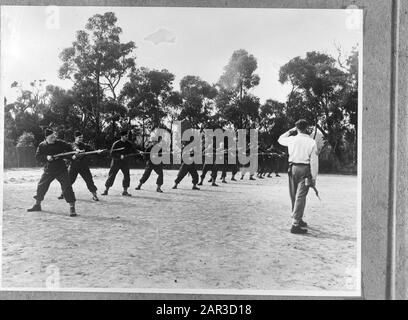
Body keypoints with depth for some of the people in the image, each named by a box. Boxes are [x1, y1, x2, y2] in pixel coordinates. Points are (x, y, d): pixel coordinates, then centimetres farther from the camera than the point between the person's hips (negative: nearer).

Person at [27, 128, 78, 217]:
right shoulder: (42, 145, -2)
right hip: (48, 170, 3)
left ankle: (72, 208, -7)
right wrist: (46, 157, -19)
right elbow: (37, 157, -2)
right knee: (41, 187, 12)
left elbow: (69, 149, 4)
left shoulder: (60, 143, -6)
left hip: (61, 170, -3)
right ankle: (37, 205, 35)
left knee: (67, 187, -12)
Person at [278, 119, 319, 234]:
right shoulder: (311, 142, -5)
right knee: (300, 197, -3)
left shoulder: (292, 139, 1)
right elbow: (314, 161, -6)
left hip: (293, 168, 3)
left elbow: (280, 139, 24)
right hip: (305, 169, -3)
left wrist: (290, 131, 29)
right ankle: (295, 225, -6)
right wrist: (314, 177, -2)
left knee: (294, 196, 15)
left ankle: (298, 220, 30)